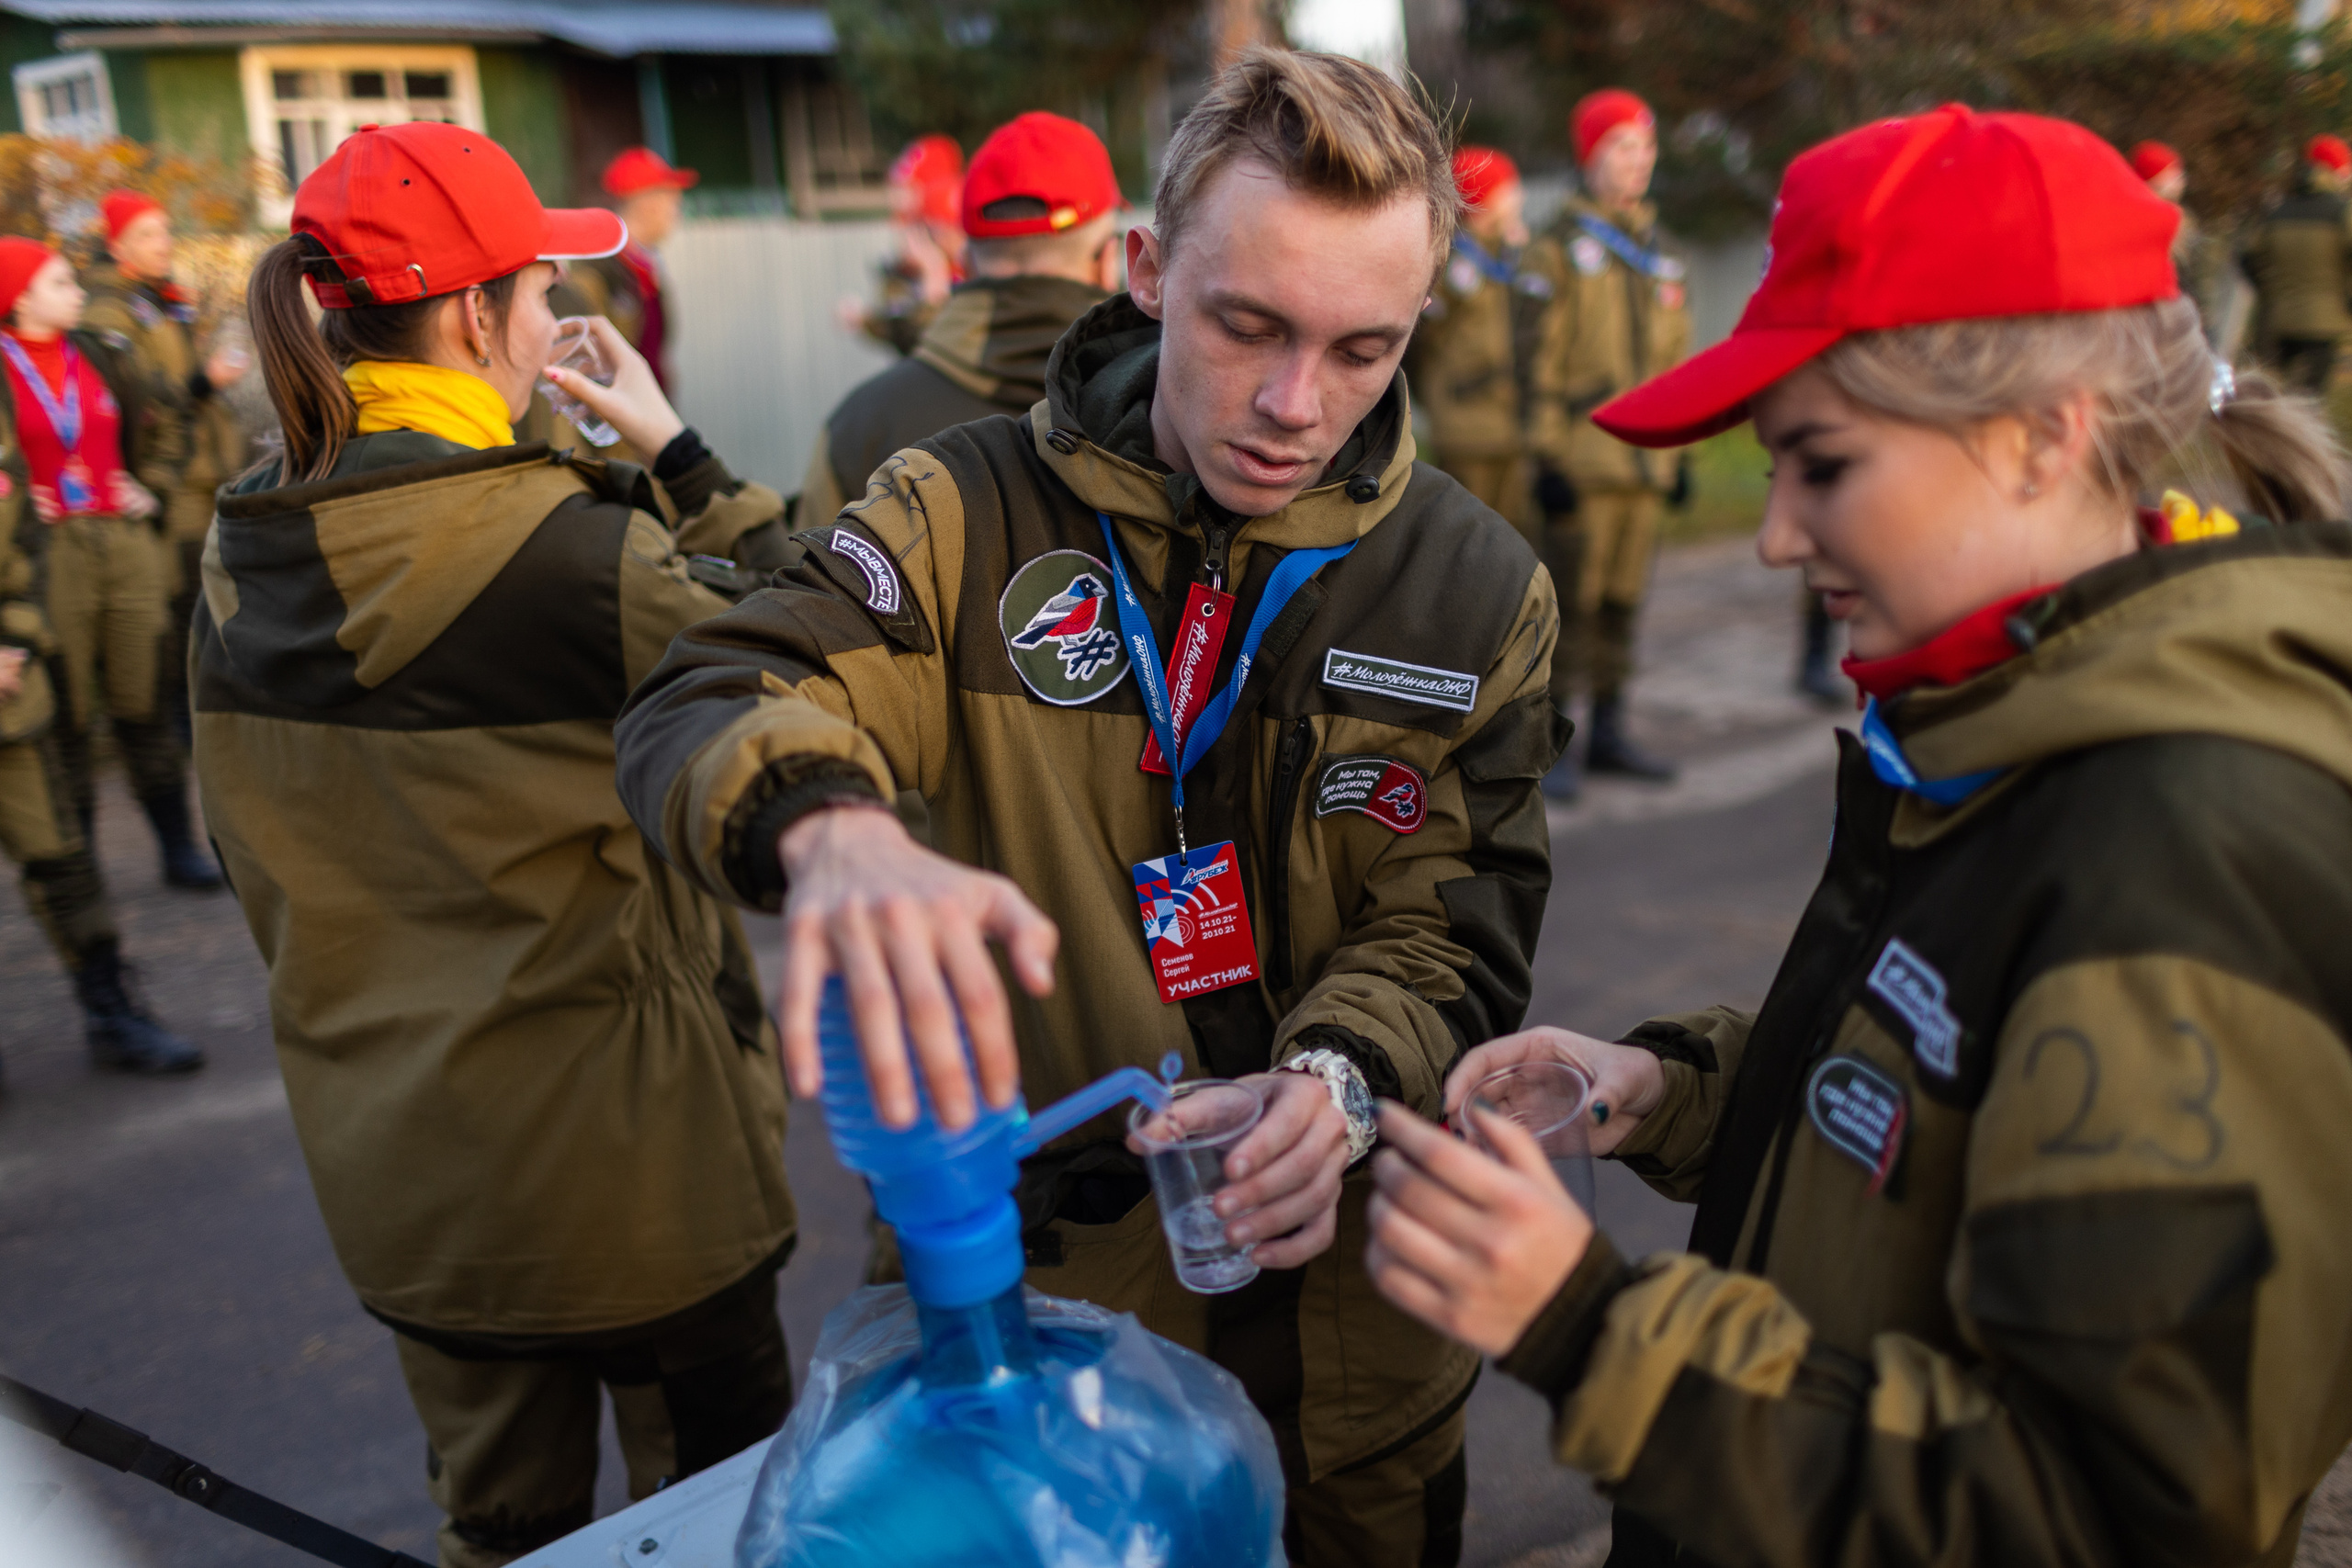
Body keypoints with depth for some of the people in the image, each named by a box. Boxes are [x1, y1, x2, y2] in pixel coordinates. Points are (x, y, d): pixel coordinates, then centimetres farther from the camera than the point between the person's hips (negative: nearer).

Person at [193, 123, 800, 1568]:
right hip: (622, 1160, -6)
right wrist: (680, 455, -6)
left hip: (390, 1163, 6)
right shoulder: (573, 544, -22)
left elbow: (259, 858, 9)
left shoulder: (241, 558, 0)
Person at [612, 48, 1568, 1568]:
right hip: (1026, 1283, -1)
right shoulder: (975, 512, -12)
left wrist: (1338, 1074, -26)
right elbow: (699, 713, -21)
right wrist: (831, 829, -45)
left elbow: (1457, 918, -4)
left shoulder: (1480, 588, -7)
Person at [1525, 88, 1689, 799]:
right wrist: (1548, 454, -14)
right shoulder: (1563, 248, -3)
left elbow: (1676, 358, 20)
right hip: (1584, 461, -6)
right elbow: (1542, 359, -8)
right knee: (1572, 601, -5)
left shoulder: (1662, 257, 16)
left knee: (1623, 599, 11)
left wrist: (1680, 448, 16)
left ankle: (1608, 732, 21)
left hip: (1645, 460, 6)